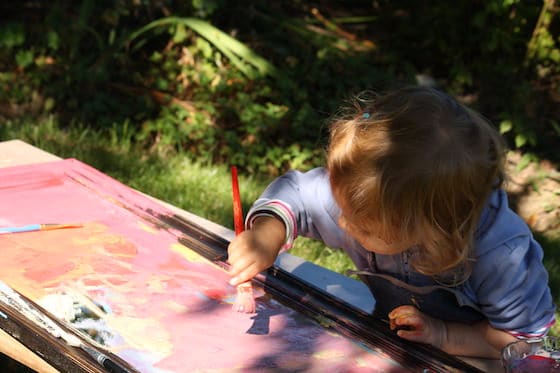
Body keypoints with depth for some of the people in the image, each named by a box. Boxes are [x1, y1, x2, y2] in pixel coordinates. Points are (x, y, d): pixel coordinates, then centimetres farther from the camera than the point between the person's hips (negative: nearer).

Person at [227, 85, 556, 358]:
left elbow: (526, 342, -20)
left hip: (464, 357, -5)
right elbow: (293, 193, -7)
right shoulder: (368, 197, -25)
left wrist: (443, 335, -31)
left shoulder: (501, 257, -36)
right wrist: (267, 233, -26)